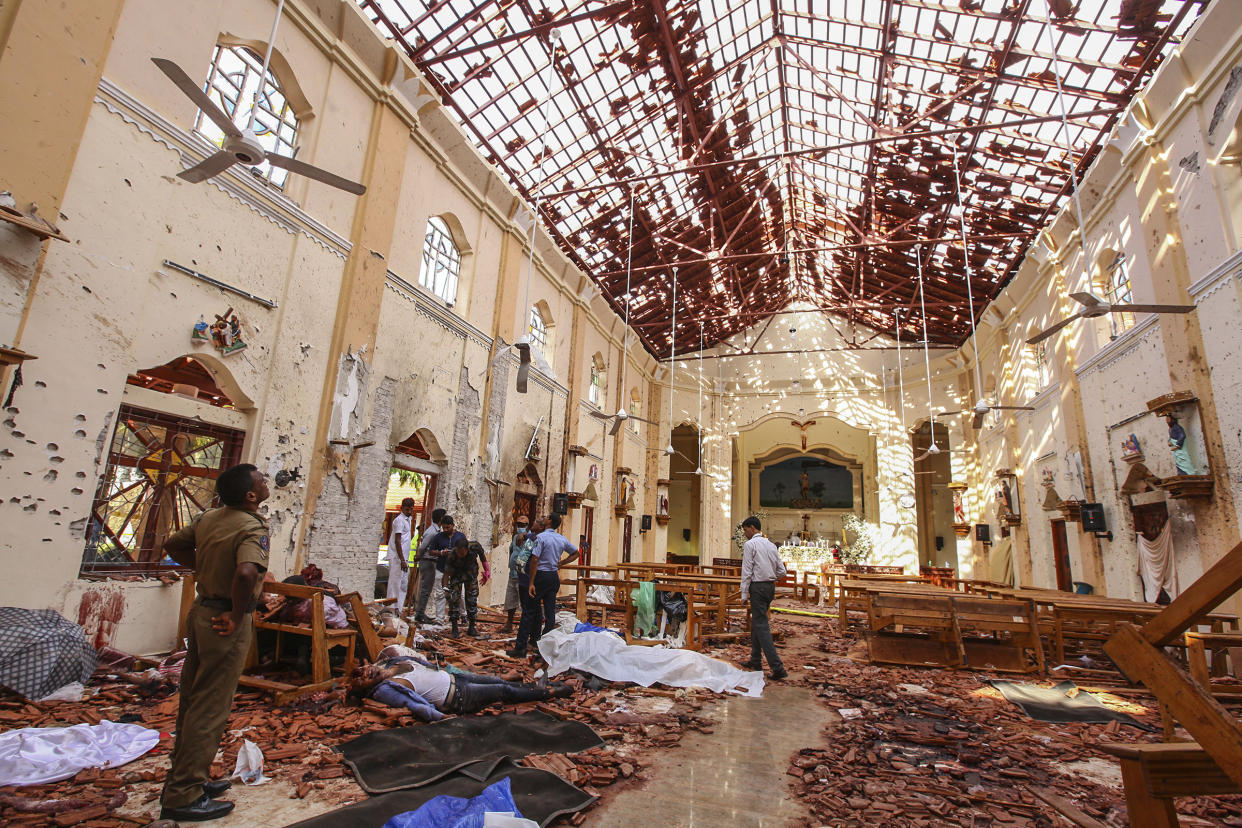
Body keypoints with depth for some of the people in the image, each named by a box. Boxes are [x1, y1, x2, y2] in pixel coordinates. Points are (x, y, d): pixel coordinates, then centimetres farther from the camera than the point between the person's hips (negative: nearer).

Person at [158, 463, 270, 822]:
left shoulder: (209, 518, 3)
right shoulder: (253, 528, -23)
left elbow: (173, 545, 17)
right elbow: (246, 573, -39)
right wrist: (237, 617, -23)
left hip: (202, 611, 9)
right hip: (225, 622, -9)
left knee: (192, 702, 20)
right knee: (210, 710, 3)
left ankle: (188, 779, 35)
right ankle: (182, 797, 15)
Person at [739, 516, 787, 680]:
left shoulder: (750, 544, -9)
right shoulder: (771, 545, 12)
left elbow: (747, 570, -13)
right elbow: (782, 571, 12)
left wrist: (745, 593, -10)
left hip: (757, 587, -8)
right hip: (771, 587, 8)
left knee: (761, 626, -6)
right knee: (756, 622, 18)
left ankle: (777, 667, -11)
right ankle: (755, 661, 27)